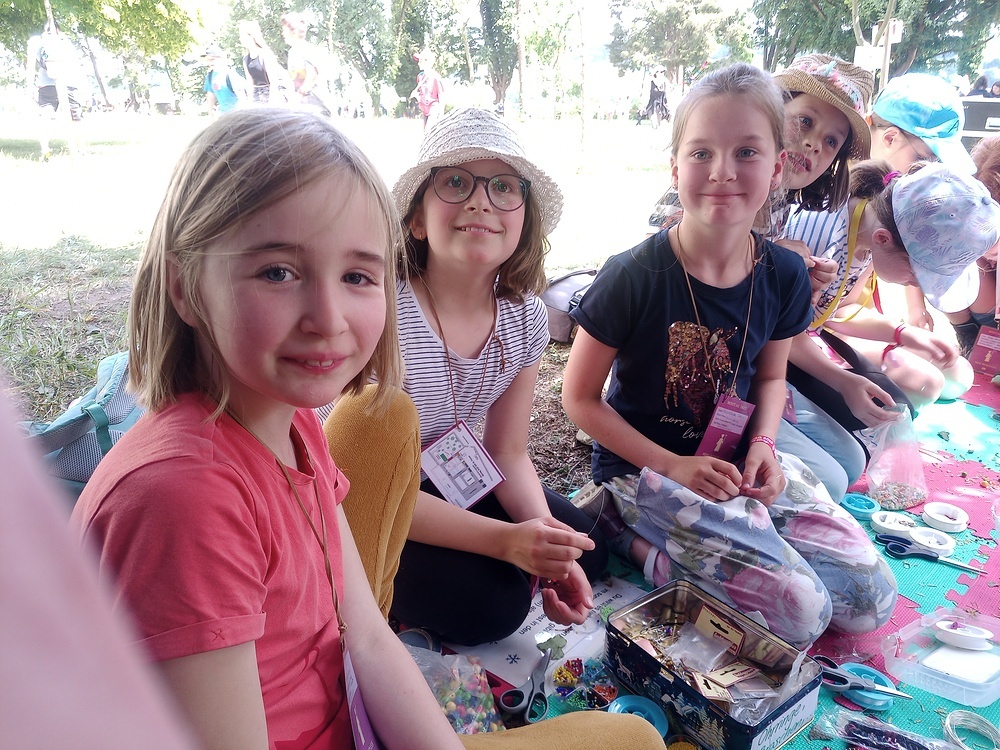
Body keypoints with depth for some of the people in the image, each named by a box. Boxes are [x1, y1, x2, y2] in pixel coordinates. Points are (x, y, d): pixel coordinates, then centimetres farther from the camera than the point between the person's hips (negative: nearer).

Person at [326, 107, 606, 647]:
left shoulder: (524, 318, -9)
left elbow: (508, 454, 0)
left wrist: (549, 550, -16)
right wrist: (506, 540, -30)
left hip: (447, 487, 6)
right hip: (357, 511, -6)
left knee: (587, 548, -2)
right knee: (491, 602, -22)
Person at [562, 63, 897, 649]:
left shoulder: (785, 276, -3)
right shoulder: (634, 277, -18)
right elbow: (580, 397, -10)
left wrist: (763, 443, -7)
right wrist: (671, 466, -17)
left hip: (737, 464, 6)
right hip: (645, 467, -6)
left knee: (872, 601, -2)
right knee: (800, 610, -18)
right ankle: (639, 536, 0)